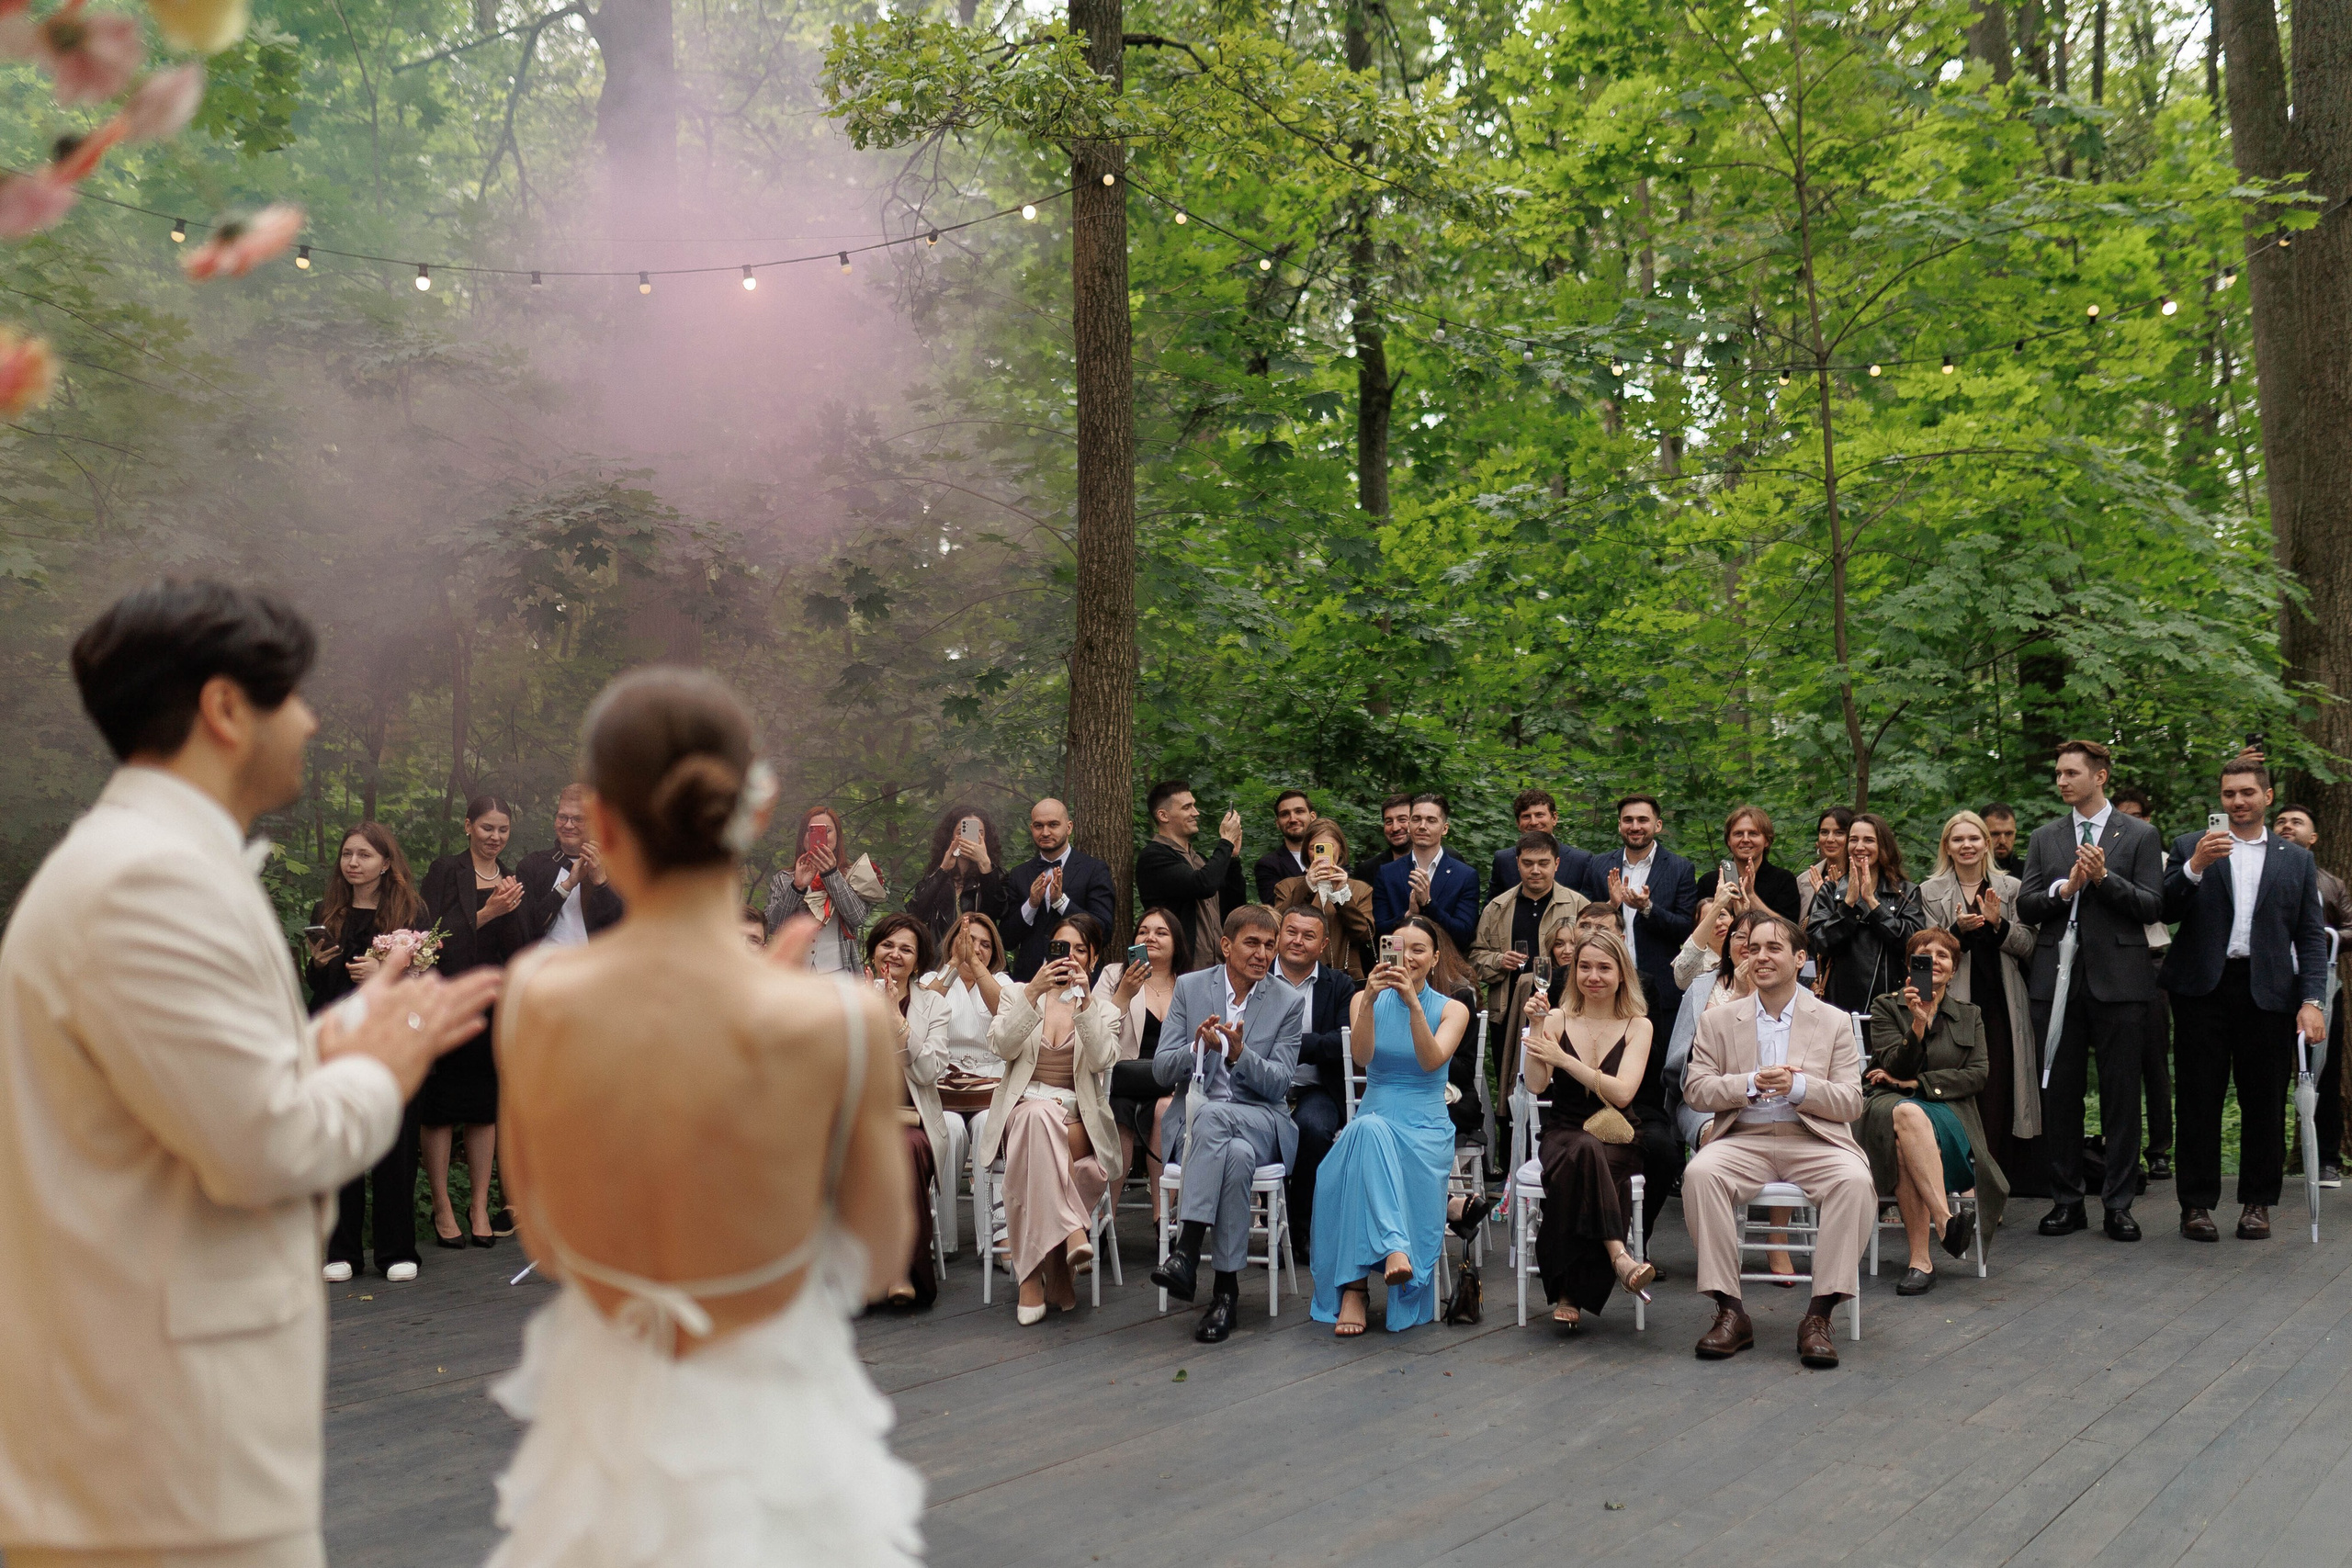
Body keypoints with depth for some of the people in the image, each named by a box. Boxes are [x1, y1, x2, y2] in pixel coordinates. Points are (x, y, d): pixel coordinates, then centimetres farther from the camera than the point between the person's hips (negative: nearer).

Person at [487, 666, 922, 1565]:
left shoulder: (537, 999, -14)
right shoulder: (839, 1020, -23)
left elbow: (545, 1245, 1)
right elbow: (877, 1264, -7)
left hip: (603, 1432, 2)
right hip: (772, 1437, -2)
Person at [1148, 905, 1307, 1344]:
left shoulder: (1288, 1002, 5)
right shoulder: (1189, 987, 7)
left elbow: (1280, 1082, -2)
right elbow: (1162, 1071, 3)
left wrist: (1238, 1053, -21)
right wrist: (1198, 1047, -19)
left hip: (1260, 1120, -1)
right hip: (1195, 1118, 1)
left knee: (1212, 1115, -38)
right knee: (1237, 1157, -37)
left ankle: (1187, 1253, -38)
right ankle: (1225, 1287, -32)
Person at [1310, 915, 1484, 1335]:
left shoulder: (1453, 1010, 6)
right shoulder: (1365, 1000, 10)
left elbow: (1432, 1061, -14)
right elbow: (1361, 1056, -10)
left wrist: (1413, 1003, -26)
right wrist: (1370, 1001, -25)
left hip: (1427, 1128, -1)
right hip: (1372, 1119, 1)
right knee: (1368, 1129, -39)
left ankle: (1355, 1288, -39)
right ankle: (1394, 1249, -52)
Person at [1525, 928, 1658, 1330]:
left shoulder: (1638, 1026, 5)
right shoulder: (1557, 1020, 7)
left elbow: (1621, 1093, -11)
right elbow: (1535, 1085, -6)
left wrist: (1562, 1057, -14)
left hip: (1618, 1142, 0)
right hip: (1563, 1134, 0)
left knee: (1581, 1163, -36)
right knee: (1585, 1151, -38)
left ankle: (1569, 1293, -38)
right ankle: (1618, 1257, -45)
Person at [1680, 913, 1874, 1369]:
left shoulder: (1834, 1022, 12)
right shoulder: (1718, 1021, 14)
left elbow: (1851, 1104, 4)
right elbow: (1694, 1090, 4)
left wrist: (1798, 1086, -14)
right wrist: (1752, 1083, -12)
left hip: (1814, 1142, 0)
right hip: (1742, 1140, 1)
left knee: (1855, 1181, -32)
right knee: (1699, 1173, -31)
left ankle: (1819, 1315, -25)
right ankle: (1729, 1310, -24)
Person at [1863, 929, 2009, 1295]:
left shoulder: (1970, 1016, 21)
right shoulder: (1886, 1007, 14)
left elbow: (1978, 1074, 6)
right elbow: (1894, 1069, 0)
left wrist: (1916, 1083, -6)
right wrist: (1918, 1023, -17)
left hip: (1948, 1110, 1)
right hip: (1890, 1104, -1)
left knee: (1906, 1146, -38)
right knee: (1907, 1114, -42)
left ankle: (1920, 1259, -46)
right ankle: (1946, 1219, -53)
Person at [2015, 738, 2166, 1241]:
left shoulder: (2139, 836, 5)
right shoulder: (2044, 838, 13)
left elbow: (2154, 906, -3)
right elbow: (2024, 907, 6)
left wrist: (2104, 878, -14)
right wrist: (2065, 887, -10)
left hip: (2117, 979, -3)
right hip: (2057, 979, 3)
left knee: (2121, 1095, 1)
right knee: (2059, 1095, 6)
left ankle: (2118, 1203, 9)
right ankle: (2066, 1200, 14)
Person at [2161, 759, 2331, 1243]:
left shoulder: (2297, 859, 13)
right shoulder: (2190, 847, 9)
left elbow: (2311, 937, 9)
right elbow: (2165, 913, -1)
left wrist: (2313, 1001, -2)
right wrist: (2194, 867, -16)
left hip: (2267, 992, 1)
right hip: (2204, 987, -1)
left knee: (2264, 1102, 4)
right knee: (2199, 1099, 0)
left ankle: (2257, 1203, 16)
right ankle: (2197, 1203, 7)